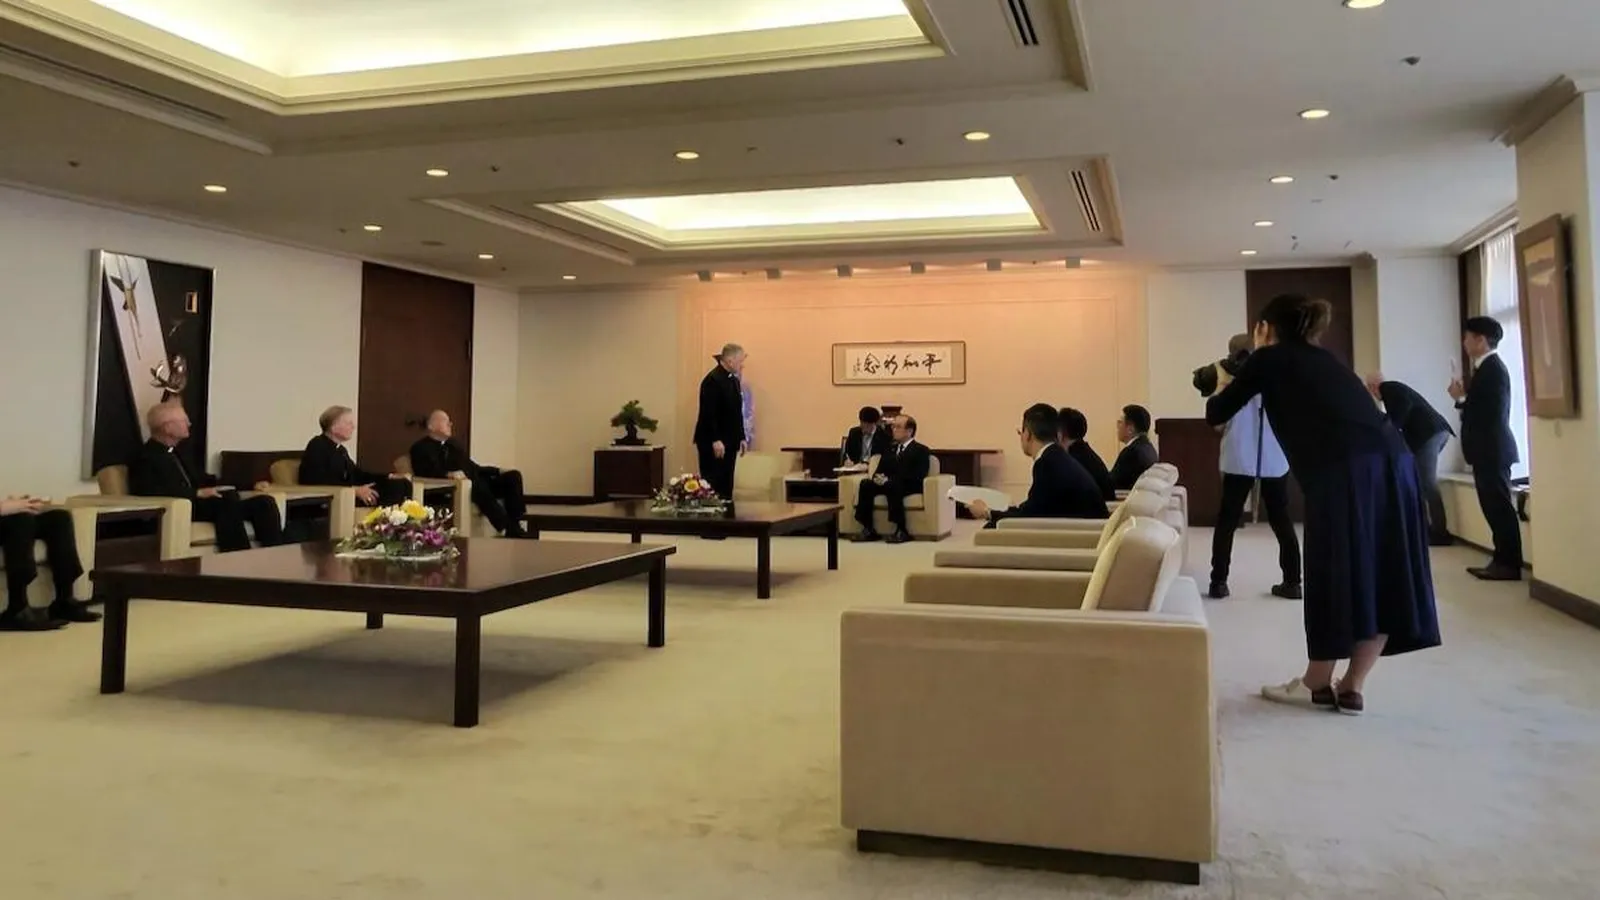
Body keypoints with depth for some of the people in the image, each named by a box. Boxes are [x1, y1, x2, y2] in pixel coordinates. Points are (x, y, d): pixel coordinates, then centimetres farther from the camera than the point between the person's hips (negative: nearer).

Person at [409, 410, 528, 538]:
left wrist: (498, 471, 14)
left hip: (476, 484, 7)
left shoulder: (454, 444, 30)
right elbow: (424, 472, -10)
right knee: (477, 483, -38)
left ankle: (514, 525, -25)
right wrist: (449, 474, -27)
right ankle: (508, 529, -41)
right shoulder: (421, 447, 7)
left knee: (513, 476, -11)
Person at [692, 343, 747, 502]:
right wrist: (715, 440, -22)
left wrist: (741, 437, 13)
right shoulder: (713, 380, -15)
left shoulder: (733, 379, 13)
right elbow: (708, 413, -20)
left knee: (726, 485, 9)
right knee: (712, 485, -5)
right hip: (713, 443, -9)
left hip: (729, 442, 9)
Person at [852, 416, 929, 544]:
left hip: (909, 487, -6)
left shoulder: (921, 451, 4)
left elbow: (918, 476, -10)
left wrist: (889, 479, -19)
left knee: (892, 485, -38)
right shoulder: (890, 449, 25)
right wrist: (878, 477, -8)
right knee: (866, 484, -24)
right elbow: (880, 470, 20)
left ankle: (901, 531, -34)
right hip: (887, 484, 6)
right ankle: (868, 530, -25)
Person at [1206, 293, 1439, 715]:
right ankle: (1352, 688, 18)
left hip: (1346, 471, -7)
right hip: (1392, 460, 7)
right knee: (1380, 574, 11)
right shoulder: (1322, 360, 29)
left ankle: (1316, 685, 19)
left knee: (1334, 575, 5)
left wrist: (1223, 388, 39)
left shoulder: (1268, 359, 12)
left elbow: (1216, 414, 17)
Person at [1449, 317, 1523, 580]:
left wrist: (1460, 398, -13)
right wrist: (1464, 396, 2)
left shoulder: (1492, 368, -16)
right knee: (1495, 507, 13)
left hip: (1492, 450, -10)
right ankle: (1502, 560, 18)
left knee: (1499, 508, -5)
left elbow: (1490, 412, -22)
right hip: (1490, 450, 10)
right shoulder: (1488, 367, 15)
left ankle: (1509, 565, -1)